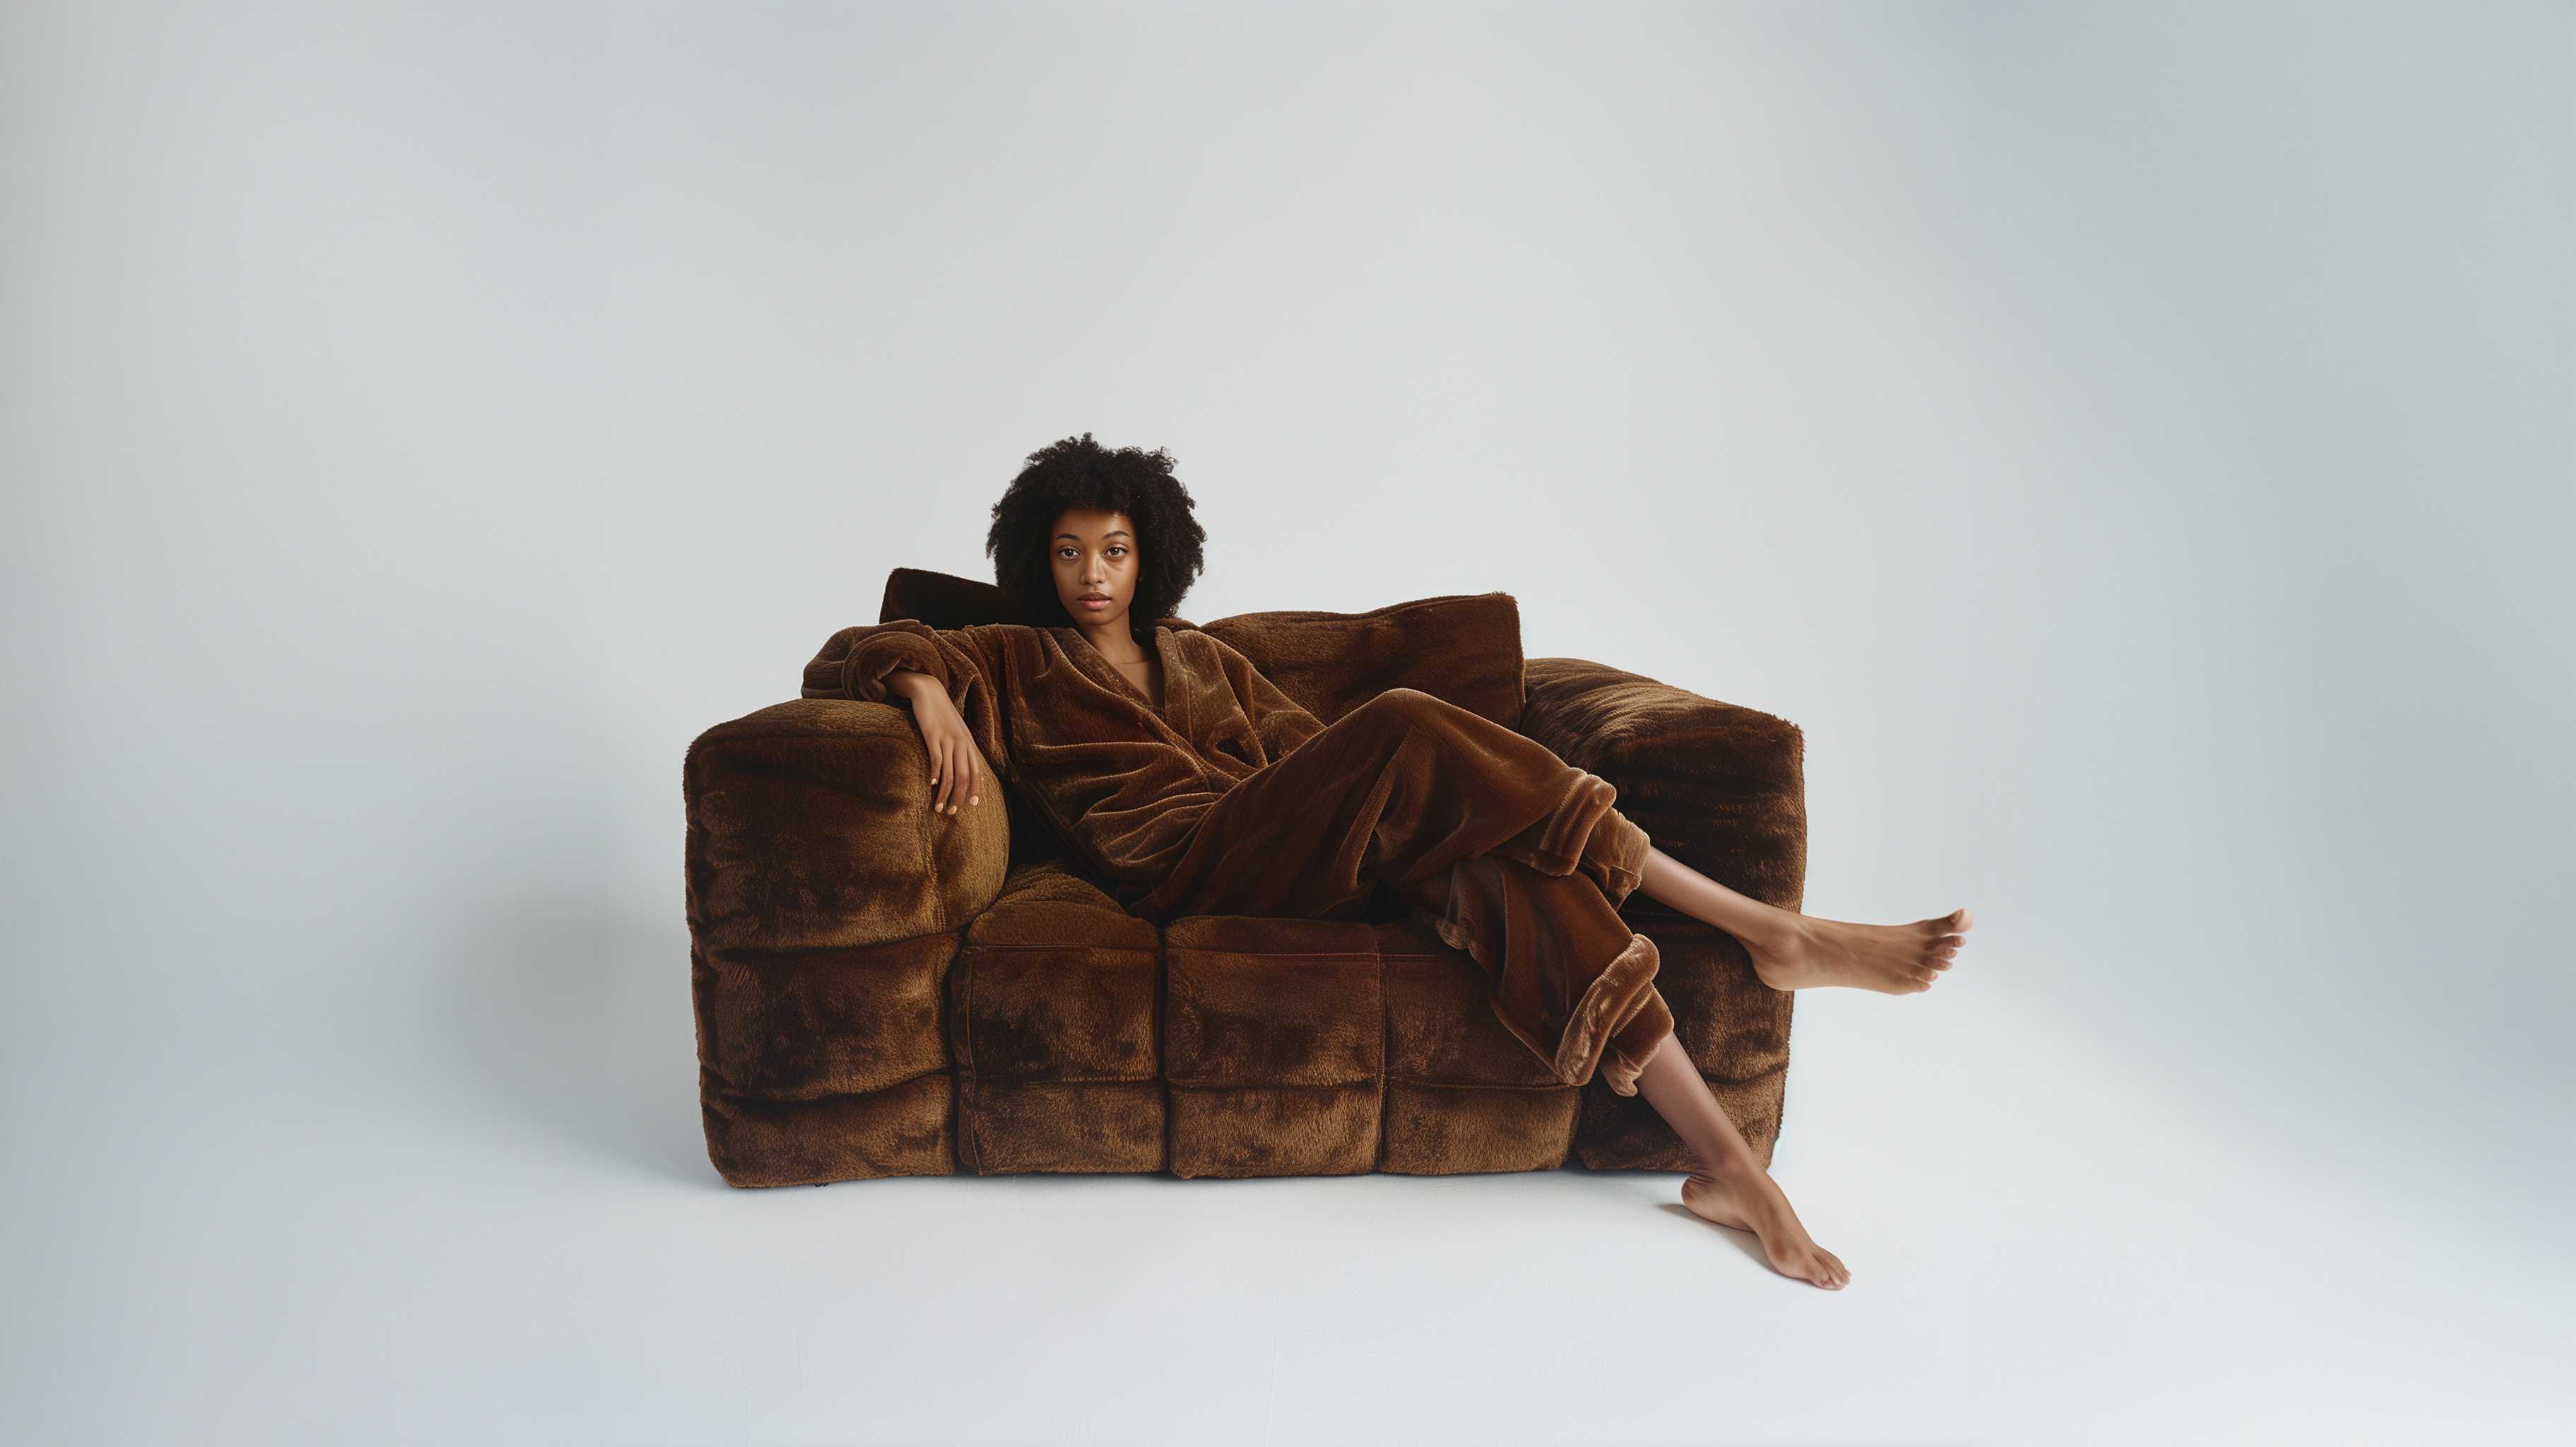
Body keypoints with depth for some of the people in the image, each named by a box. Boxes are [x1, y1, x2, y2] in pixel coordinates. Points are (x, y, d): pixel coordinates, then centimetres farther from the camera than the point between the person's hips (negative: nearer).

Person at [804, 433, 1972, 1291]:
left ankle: (1723, 1157, -32)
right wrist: (926, 689, -10)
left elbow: (1305, 743, 22)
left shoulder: (1200, 658, 31)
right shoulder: (1012, 664, 20)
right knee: (1405, 727, -29)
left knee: (1494, 857, -28)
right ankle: (1764, 931, -30)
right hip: (1187, 865, -5)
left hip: (1309, 857, 5)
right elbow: (845, 654, 13)